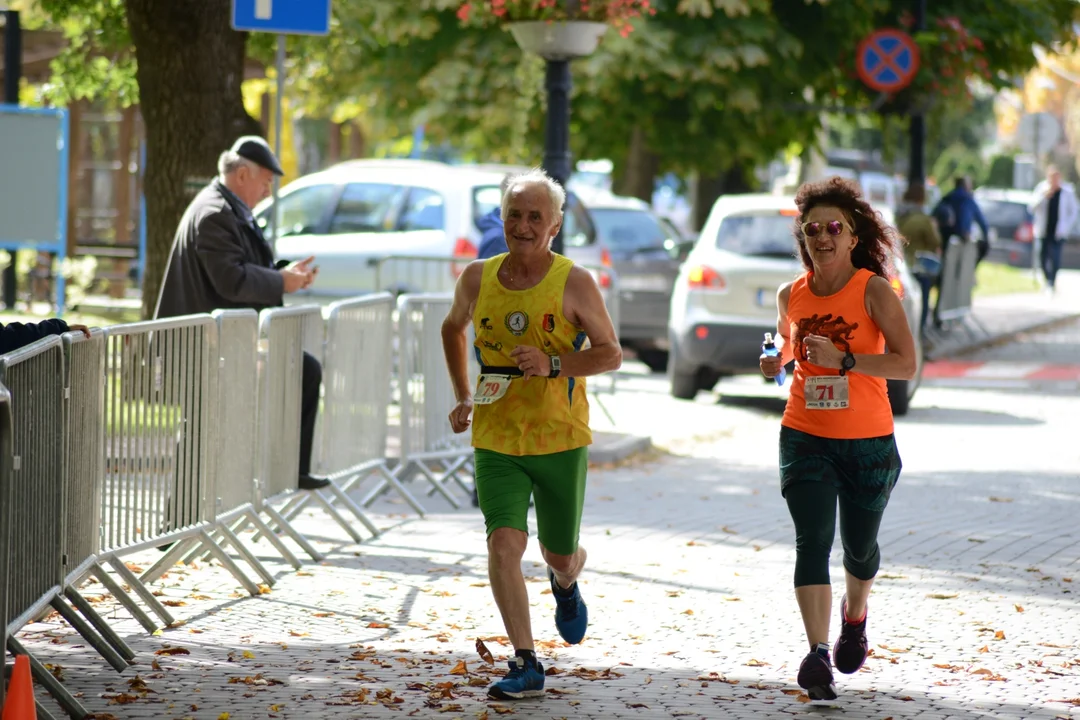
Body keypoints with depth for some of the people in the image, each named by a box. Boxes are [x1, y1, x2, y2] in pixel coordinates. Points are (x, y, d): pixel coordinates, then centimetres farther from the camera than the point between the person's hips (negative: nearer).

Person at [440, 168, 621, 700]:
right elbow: (453, 329, 22)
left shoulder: (574, 283, -7)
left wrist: (552, 364, -22)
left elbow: (611, 354, -6)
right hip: (495, 441, 1)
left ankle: (566, 586, 51)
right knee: (503, 542, -18)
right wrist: (462, 396, 14)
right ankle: (525, 664, -12)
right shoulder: (478, 278, 1)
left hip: (561, 440, -1)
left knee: (560, 556, 12)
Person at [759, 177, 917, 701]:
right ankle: (817, 654, -21)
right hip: (805, 438, 2)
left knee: (859, 546, 15)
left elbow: (906, 364, -17)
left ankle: (855, 615, 47)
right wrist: (776, 359, 1)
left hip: (868, 441, -2)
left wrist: (844, 361, -27)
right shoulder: (791, 295, 3)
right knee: (812, 540, -15)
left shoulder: (873, 291, -11)